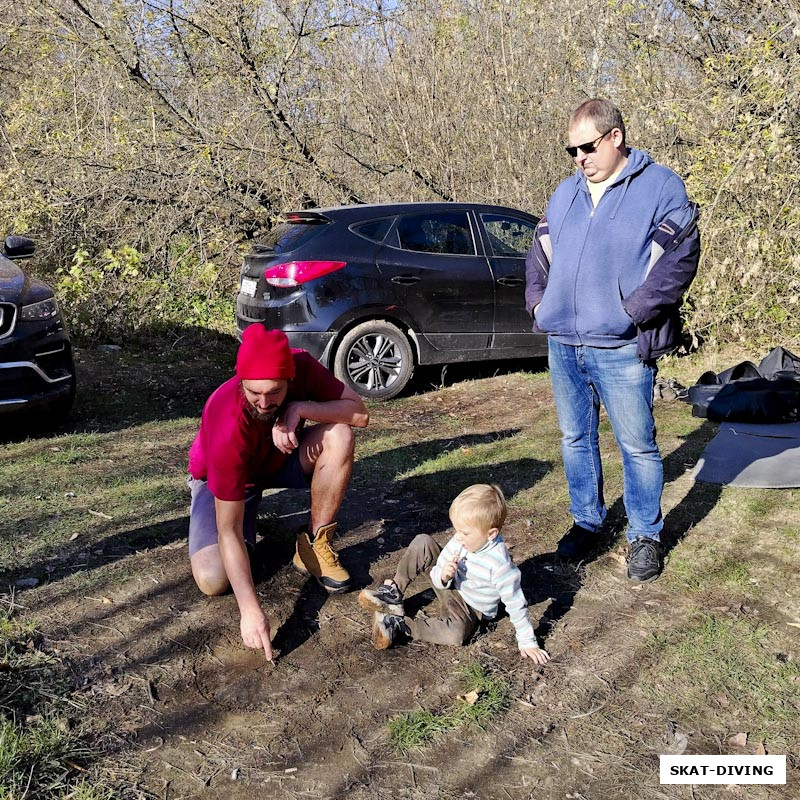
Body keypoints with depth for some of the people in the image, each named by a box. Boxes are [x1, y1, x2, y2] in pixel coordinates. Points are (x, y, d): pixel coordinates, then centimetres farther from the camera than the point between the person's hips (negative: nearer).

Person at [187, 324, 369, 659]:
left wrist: (300, 409, -40)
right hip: (221, 479, -3)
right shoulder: (229, 428, -39)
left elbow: (359, 413, -25)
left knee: (339, 436, -28)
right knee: (213, 581, -23)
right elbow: (228, 530, -37)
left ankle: (314, 545, -10)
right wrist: (251, 609, -44)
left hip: (279, 458, 4)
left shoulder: (301, 366, -28)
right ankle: (250, 511, 10)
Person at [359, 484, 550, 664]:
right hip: (449, 587, 5)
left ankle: (399, 624, -22)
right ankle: (394, 593, -6)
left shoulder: (500, 564, -33)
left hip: (470, 608, -5)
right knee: (422, 542, -13)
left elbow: (516, 605, -23)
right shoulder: (462, 540, -18)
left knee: (457, 633, -39)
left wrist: (528, 642, -18)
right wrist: (443, 576, -31)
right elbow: (436, 575, -7)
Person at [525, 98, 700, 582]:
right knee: (575, 439, 14)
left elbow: (679, 259, -11)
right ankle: (586, 521, 31)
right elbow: (540, 253, 23)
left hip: (620, 348, -5)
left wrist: (631, 312, -16)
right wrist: (538, 298, 7)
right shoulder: (565, 193, 15)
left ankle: (646, 535, 20)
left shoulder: (660, 187, -3)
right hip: (562, 345, 6)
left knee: (638, 445, 3)